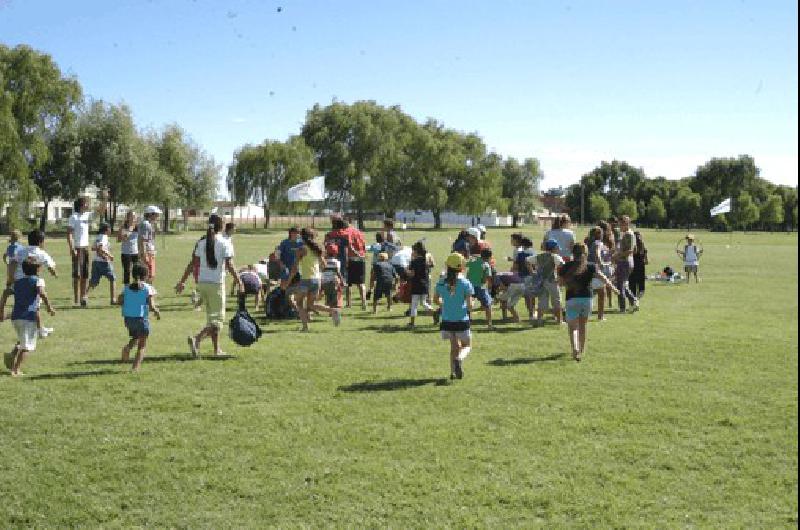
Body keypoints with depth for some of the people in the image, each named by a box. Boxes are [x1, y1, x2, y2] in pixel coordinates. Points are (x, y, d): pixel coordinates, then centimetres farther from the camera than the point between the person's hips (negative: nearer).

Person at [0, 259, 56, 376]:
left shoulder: (17, 282, 18)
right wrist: (49, 307, -10)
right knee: (26, 346, -1)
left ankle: (12, 354, 0)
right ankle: (16, 370, -9)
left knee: (22, 341, 26)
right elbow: (42, 293, -17)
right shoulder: (38, 280, 2)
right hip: (30, 316, -6)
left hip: (15, 317, 6)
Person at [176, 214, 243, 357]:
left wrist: (182, 281, 10)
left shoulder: (201, 243, 5)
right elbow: (229, 265, -13)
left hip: (202, 283, 5)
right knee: (218, 318, 2)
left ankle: (216, 349, 20)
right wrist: (238, 281, -4)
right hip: (216, 284, -5)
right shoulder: (225, 244, -8)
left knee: (212, 317, 16)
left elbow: (192, 264, 4)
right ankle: (197, 339, -20)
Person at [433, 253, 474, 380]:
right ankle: (459, 359, -18)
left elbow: (436, 300, 10)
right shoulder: (465, 283, -12)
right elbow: (469, 305, -13)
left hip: (447, 321, 3)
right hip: (462, 321, -3)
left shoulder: (441, 283, -2)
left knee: (454, 346, 21)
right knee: (467, 346, 14)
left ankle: (453, 372, 11)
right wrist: (471, 305, 9)